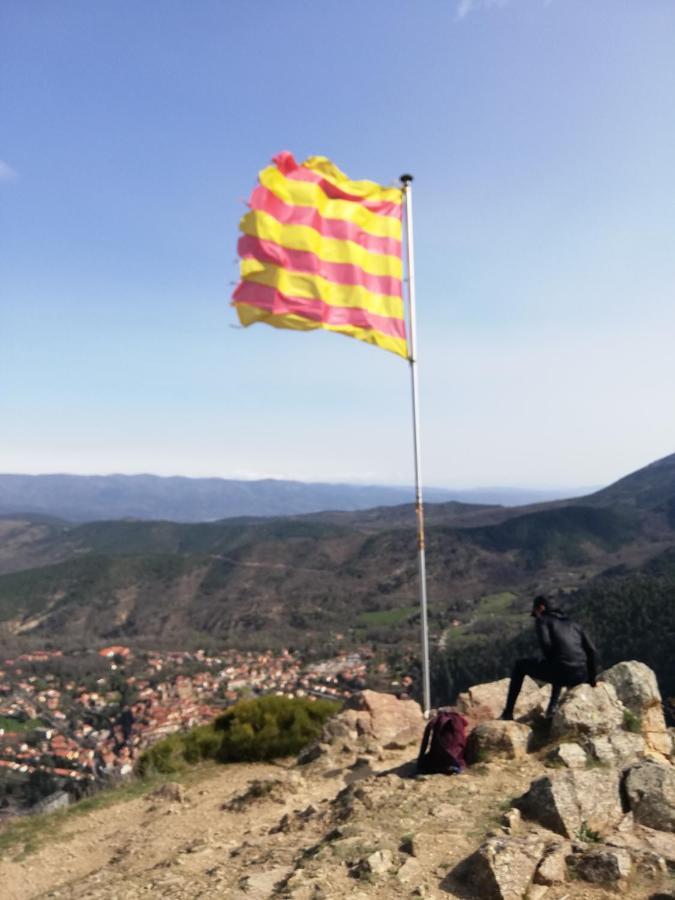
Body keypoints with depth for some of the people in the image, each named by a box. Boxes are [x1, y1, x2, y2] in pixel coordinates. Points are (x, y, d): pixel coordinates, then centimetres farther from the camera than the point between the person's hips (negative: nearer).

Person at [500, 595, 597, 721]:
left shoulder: (542, 620, 9)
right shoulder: (573, 623, 25)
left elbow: (546, 644, -11)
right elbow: (591, 651, 17)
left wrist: (550, 662, 7)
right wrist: (591, 680, 23)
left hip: (561, 672, -6)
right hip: (580, 677, 6)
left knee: (520, 665, 20)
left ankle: (508, 712, 19)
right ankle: (553, 706, 24)